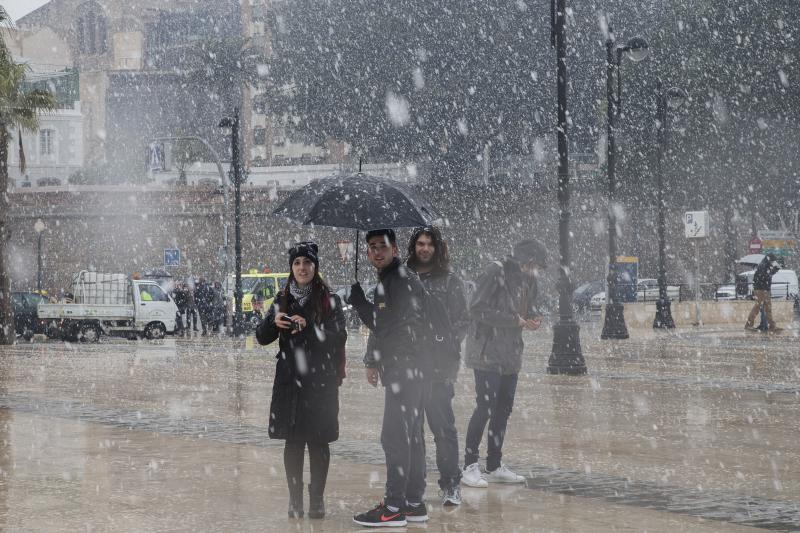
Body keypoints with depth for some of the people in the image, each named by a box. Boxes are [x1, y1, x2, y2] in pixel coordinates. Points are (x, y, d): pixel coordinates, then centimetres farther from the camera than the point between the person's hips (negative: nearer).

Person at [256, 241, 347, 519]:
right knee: (292, 441, 3)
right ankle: (295, 498, 10)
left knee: (318, 441, 0)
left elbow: (339, 338, -8)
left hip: (320, 380, -2)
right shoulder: (282, 300, 8)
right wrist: (273, 322, -14)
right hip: (289, 379, 2)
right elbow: (262, 338, 8)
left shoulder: (330, 300, -1)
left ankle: (317, 498, 8)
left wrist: (309, 328, -23)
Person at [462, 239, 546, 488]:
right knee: (485, 408, -9)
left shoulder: (527, 278, 10)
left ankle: (494, 467, 20)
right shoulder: (495, 273, -16)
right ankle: (470, 467, -2)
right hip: (488, 352, -8)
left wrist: (532, 318, -1)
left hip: (511, 355, 9)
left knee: (504, 409, 11)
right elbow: (477, 309, -20)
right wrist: (513, 319, -21)